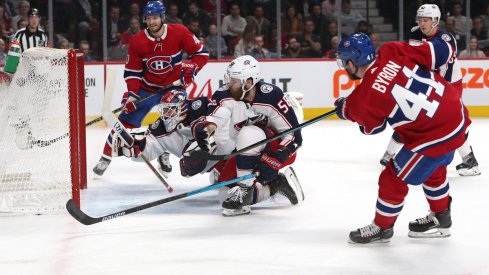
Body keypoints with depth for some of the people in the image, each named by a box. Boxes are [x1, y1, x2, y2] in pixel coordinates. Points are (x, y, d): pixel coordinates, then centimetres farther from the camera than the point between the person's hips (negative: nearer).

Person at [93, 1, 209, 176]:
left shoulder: (179, 32, -16)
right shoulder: (137, 41, -13)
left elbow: (201, 53, -8)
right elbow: (132, 71, -5)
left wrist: (191, 68, -24)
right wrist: (131, 93, -17)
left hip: (174, 85, 0)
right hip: (147, 87, 1)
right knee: (126, 120, -5)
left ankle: (164, 155, 9)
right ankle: (106, 157, 6)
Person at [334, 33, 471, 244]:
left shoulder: (363, 99, -17)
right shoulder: (392, 52, -7)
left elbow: (371, 127, 6)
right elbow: (441, 51, -5)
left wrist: (343, 109, 22)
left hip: (434, 136, -8)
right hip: (456, 113, 8)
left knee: (394, 179, 11)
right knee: (433, 169, 30)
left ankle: (382, 227, 30)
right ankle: (440, 218, 48)